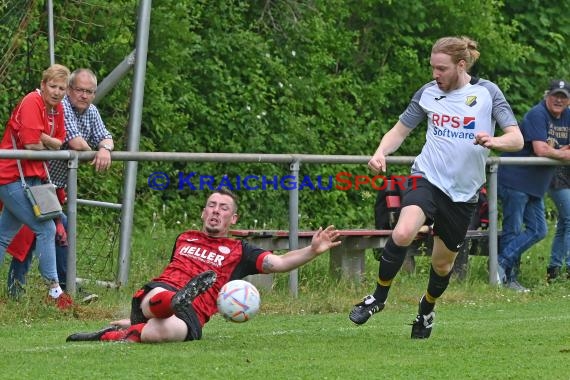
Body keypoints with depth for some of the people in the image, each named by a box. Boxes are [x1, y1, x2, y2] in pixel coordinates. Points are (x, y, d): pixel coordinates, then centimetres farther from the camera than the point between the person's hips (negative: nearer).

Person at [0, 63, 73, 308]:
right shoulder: (31, 103, -17)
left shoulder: (57, 109, 10)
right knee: (46, 228, -11)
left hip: (30, 177, 10)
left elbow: (59, 143, 5)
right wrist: (50, 145, -2)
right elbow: (32, 144, -21)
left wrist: (44, 140, -14)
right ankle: (54, 289, -8)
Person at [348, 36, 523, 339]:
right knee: (403, 233, -29)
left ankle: (427, 309, 44)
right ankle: (378, 297, -9)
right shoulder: (428, 93, 3)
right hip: (427, 178, 0)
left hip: (463, 192, 0)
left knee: (443, 262, 12)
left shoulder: (487, 92, -3)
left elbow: (516, 139, -7)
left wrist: (494, 141, -30)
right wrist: (380, 153, -7)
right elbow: (400, 130, 14)